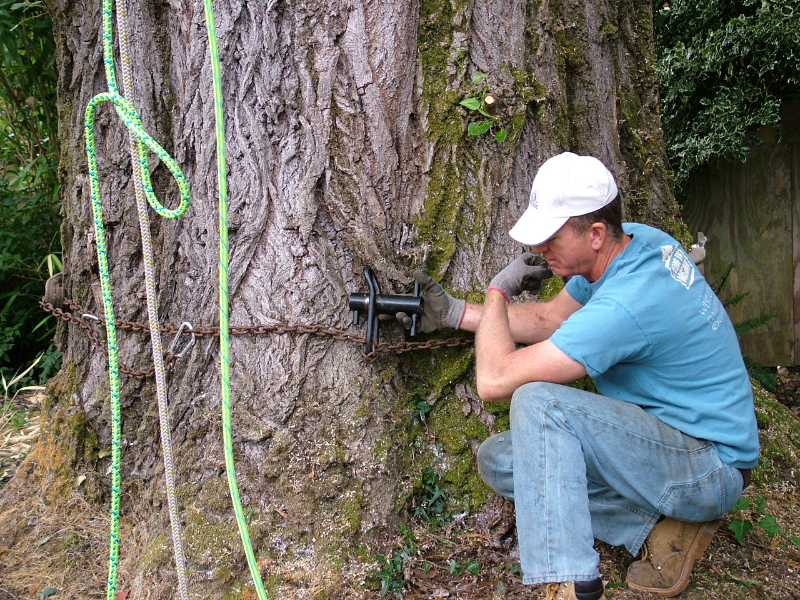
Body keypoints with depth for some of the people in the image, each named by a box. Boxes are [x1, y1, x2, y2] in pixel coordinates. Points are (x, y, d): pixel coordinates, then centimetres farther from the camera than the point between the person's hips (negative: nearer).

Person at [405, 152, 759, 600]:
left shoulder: (626, 304, -31)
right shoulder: (638, 241, -3)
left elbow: (495, 380, -29)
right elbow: (550, 319, 11)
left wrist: (499, 291, -13)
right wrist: (453, 312, 7)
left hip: (712, 468, -9)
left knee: (537, 401, -30)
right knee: (498, 460, 2)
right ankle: (655, 526, -1)